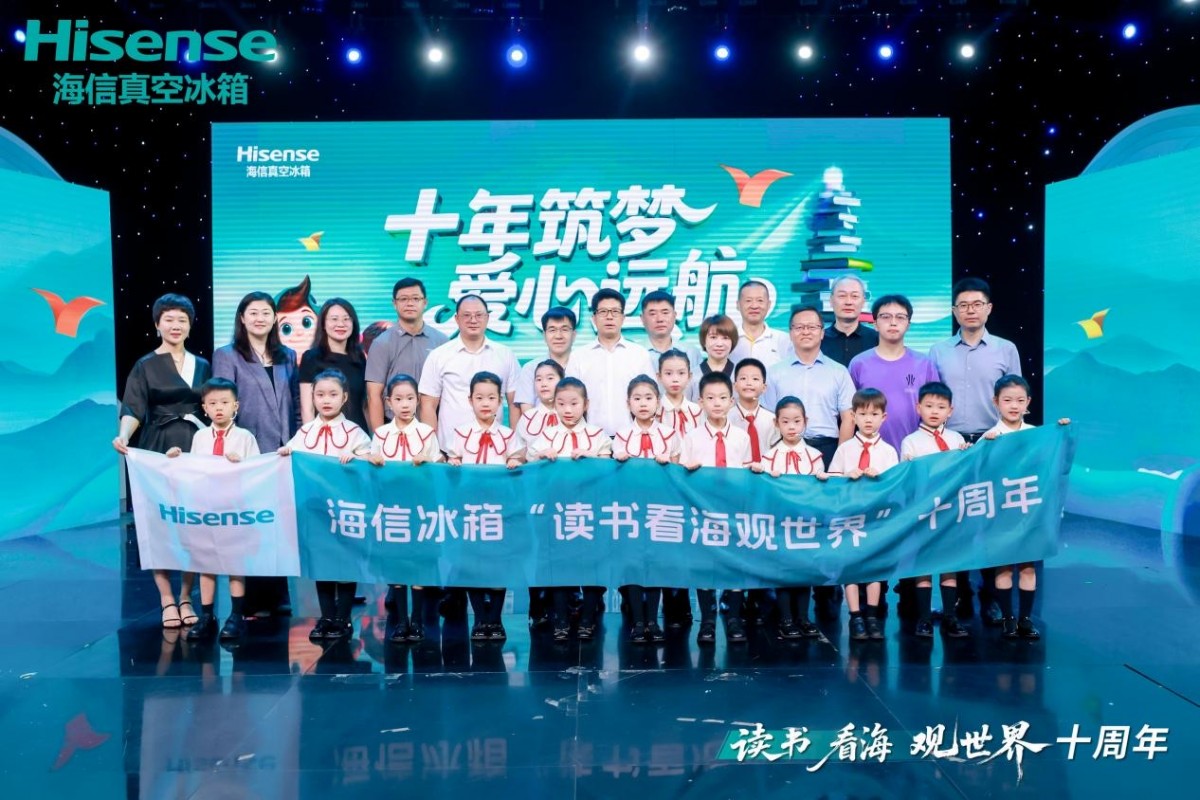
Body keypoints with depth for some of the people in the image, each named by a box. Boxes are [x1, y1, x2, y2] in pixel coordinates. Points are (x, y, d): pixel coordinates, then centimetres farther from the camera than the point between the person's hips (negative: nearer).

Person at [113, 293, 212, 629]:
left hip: (196, 449, 2)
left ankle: (186, 597, 10)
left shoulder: (202, 366, 13)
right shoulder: (146, 366, 4)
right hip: (158, 450, -2)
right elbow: (133, 410, -7)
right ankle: (167, 600, 6)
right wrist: (123, 436, -26)